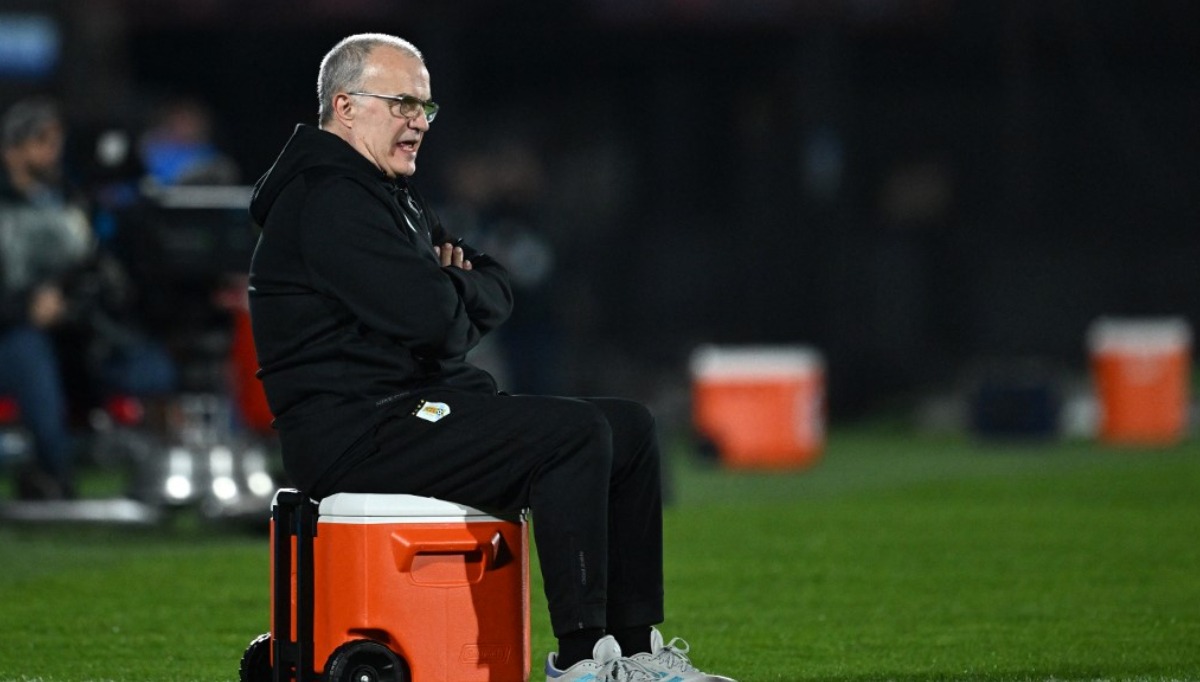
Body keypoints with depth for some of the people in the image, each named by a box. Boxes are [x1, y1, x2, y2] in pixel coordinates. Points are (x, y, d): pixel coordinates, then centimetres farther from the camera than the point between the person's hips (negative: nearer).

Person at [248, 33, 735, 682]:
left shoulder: (392, 195, 23)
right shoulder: (326, 201, -13)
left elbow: (494, 292, 19)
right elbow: (427, 316, -23)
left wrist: (453, 287, -5)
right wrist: (455, 294, 1)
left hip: (423, 403, 11)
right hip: (356, 430, -11)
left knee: (629, 427, 6)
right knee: (573, 434, -26)